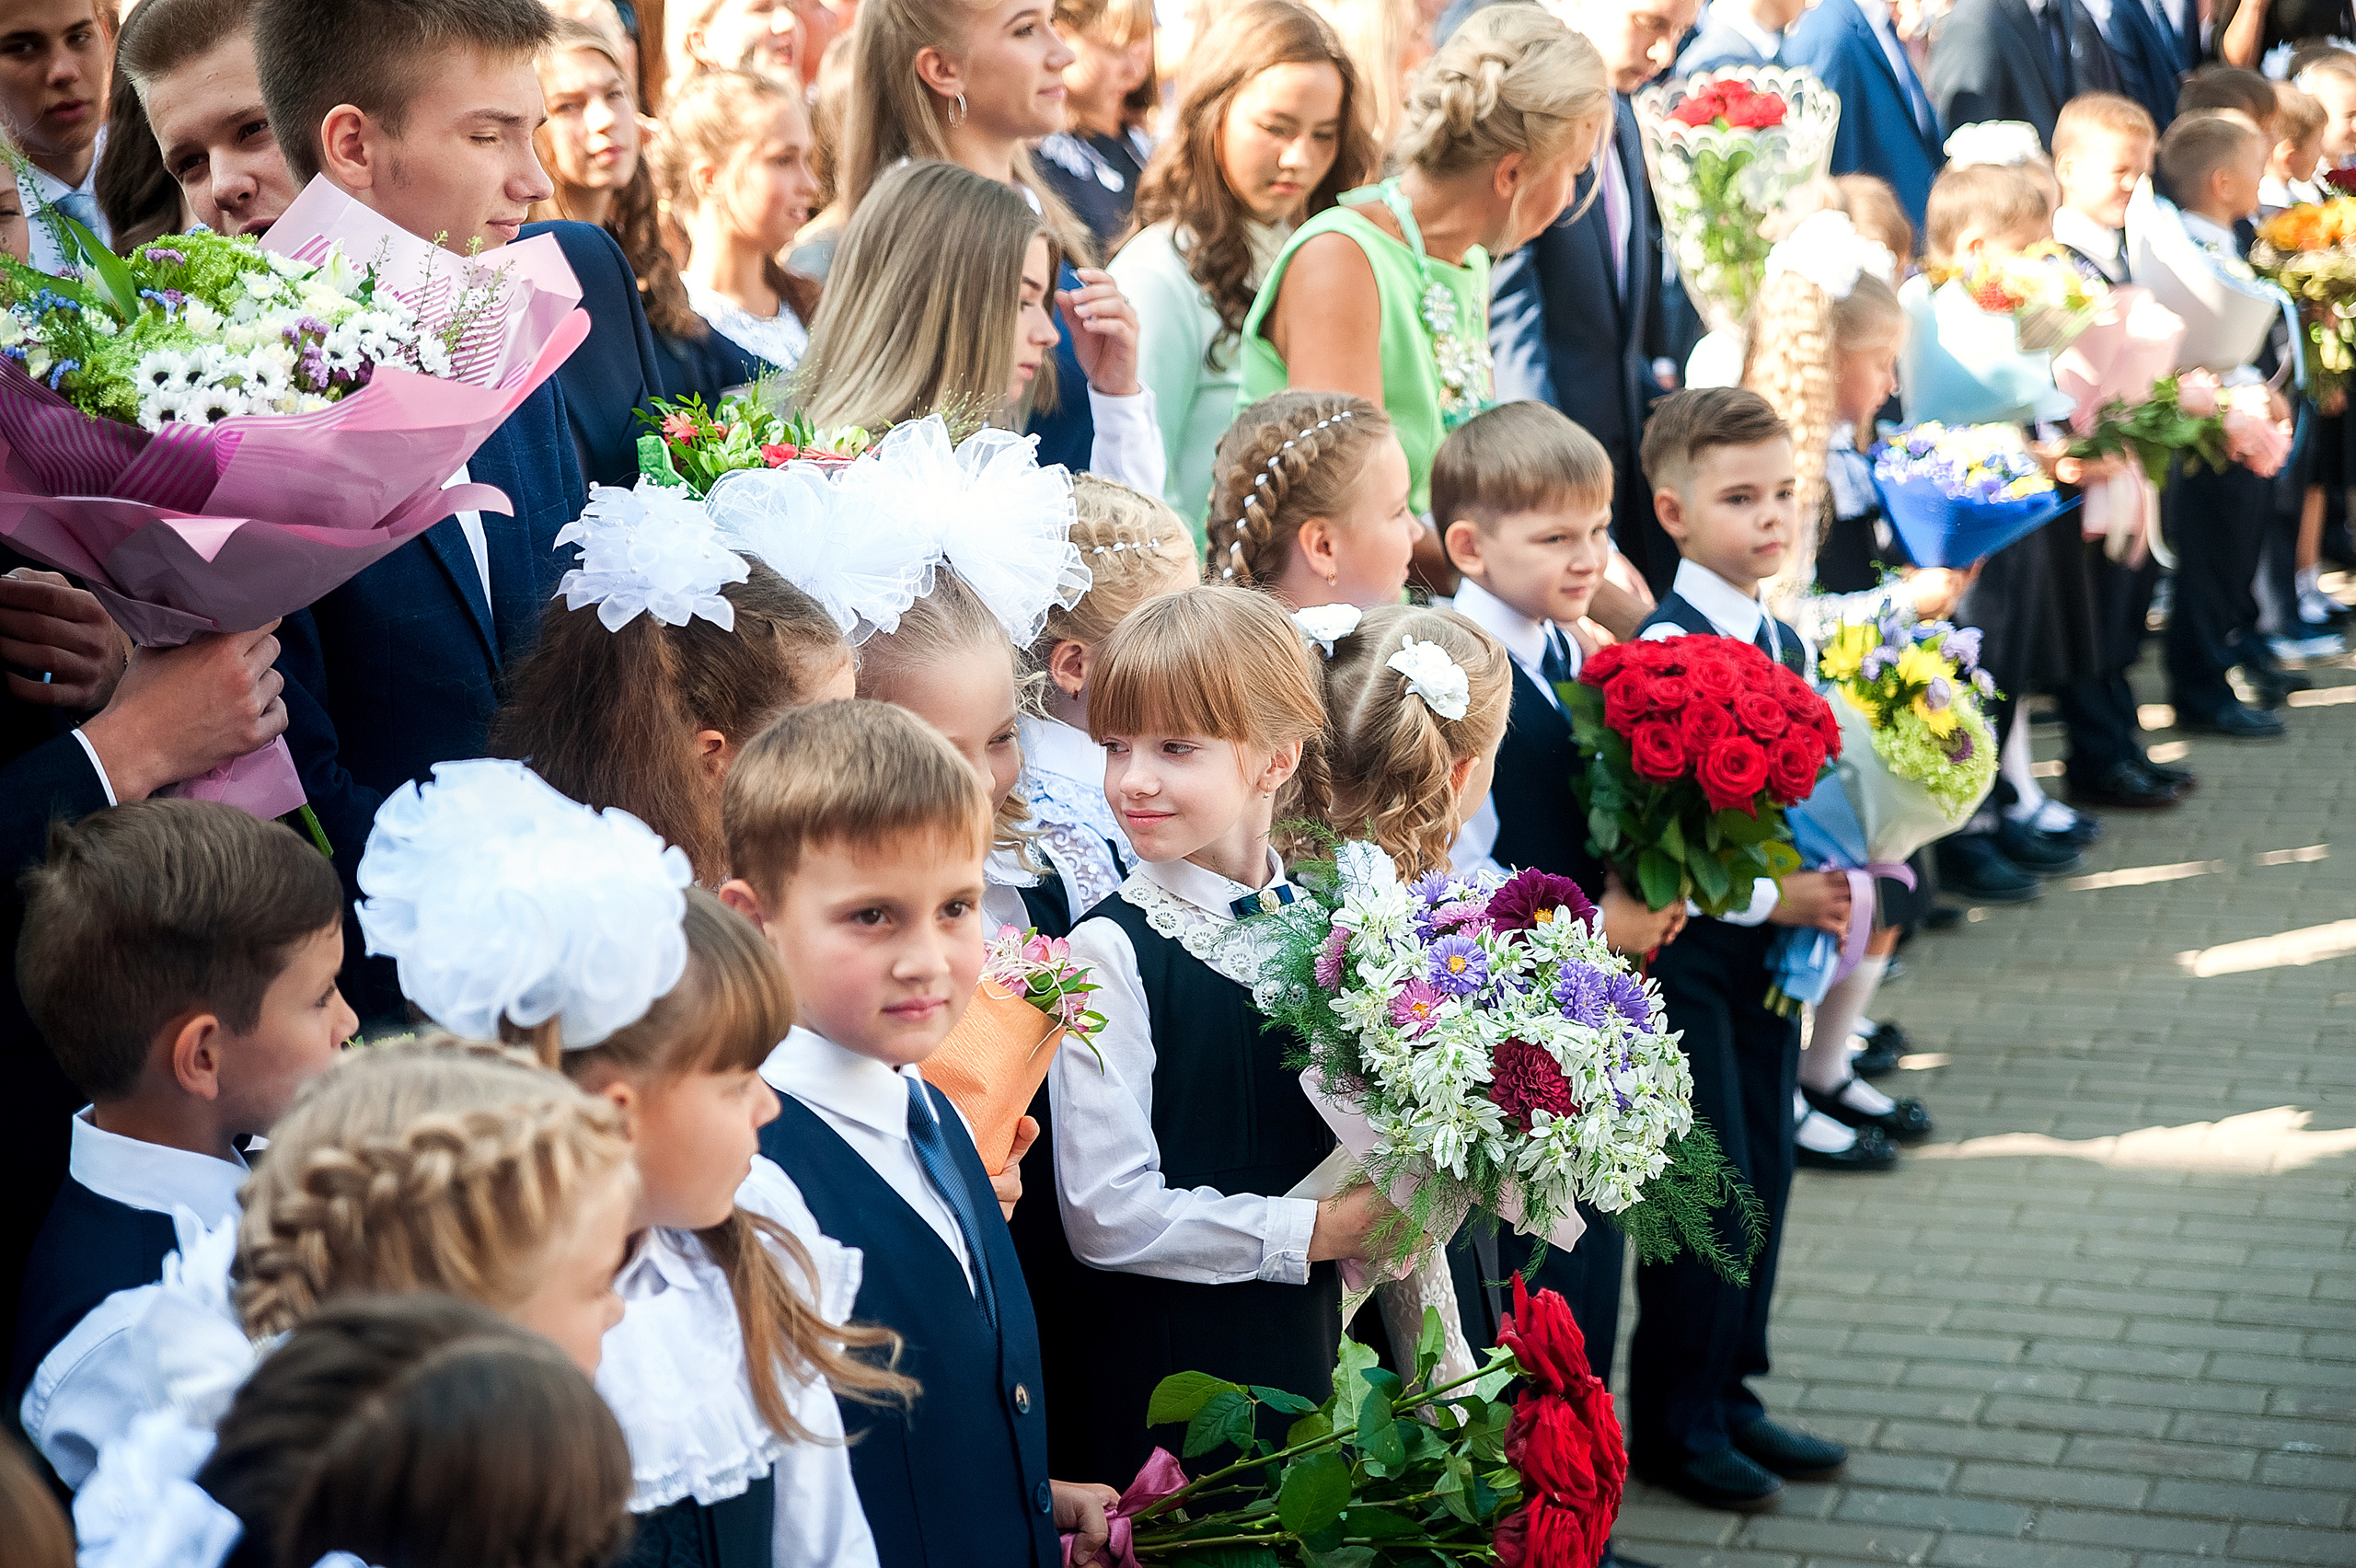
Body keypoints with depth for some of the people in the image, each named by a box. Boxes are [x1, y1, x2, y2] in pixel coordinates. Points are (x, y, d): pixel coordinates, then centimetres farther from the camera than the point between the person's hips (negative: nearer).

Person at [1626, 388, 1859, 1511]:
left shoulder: (1788, 641, 8)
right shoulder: (1665, 648, -18)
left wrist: (1825, 890, 1)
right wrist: (1770, 900, -18)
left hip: (1768, 937, 8)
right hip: (1685, 944, -8)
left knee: (1766, 1168, 13)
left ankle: (1727, 1394, 27)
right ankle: (1671, 1426, 12)